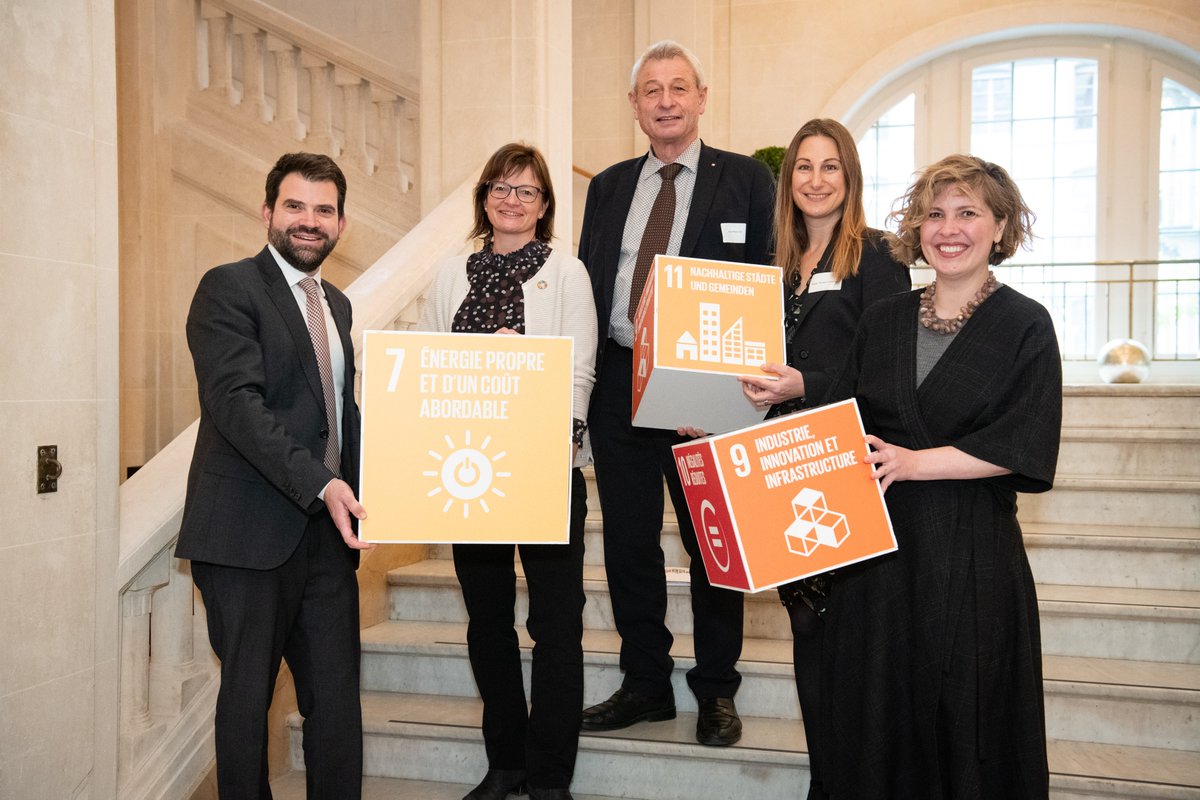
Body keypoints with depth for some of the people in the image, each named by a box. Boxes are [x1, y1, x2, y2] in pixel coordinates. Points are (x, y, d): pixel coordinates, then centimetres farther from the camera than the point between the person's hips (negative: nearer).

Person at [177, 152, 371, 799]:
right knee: (248, 692, 5)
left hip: (327, 527, 6)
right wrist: (320, 484, -25)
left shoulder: (336, 303, 19)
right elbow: (236, 401, -17)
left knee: (337, 694, 6)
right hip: (251, 531, -6)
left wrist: (357, 490, 7)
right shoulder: (228, 289, -5)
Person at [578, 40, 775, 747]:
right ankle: (645, 682, 26)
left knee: (714, 542, 6)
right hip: (617, 383, 4)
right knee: (628, 541, 10)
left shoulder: (747, 180, 2)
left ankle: (716, 690, 22)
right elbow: (586, 283, 14)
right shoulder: (609, 186, 14)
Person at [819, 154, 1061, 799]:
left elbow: (1024, 447, -12)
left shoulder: (1025, 326, -2)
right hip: (877, 546, 4)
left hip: (971, 549, -3)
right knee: (874, 720, 10)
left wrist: (915, 462, -18)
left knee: (964, 716, 5)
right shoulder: (882, 321, 11)